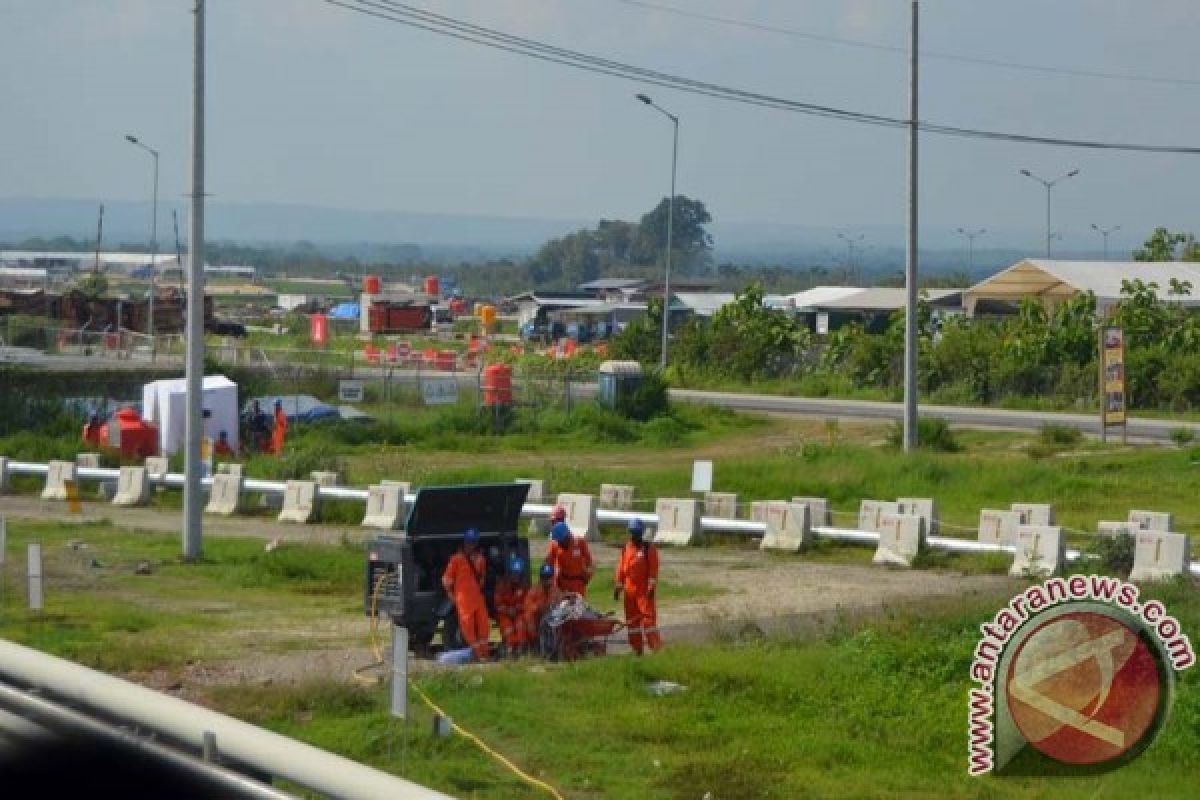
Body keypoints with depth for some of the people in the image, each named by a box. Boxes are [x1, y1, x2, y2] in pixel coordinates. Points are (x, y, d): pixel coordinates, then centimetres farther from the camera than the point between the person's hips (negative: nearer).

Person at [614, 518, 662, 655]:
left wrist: (651, 587, -14)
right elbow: (621, 568, 15)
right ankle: (636, 648, 16)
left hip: (644, 591, -6)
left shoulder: (649, 549, -3)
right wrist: (618, 587, 12)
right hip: (630, 591, 6)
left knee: (648, 617, -13)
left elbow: (653, 569, -7)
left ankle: (656, 647, -13)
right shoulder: (626, 548, 12)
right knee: (631, 620, 8)